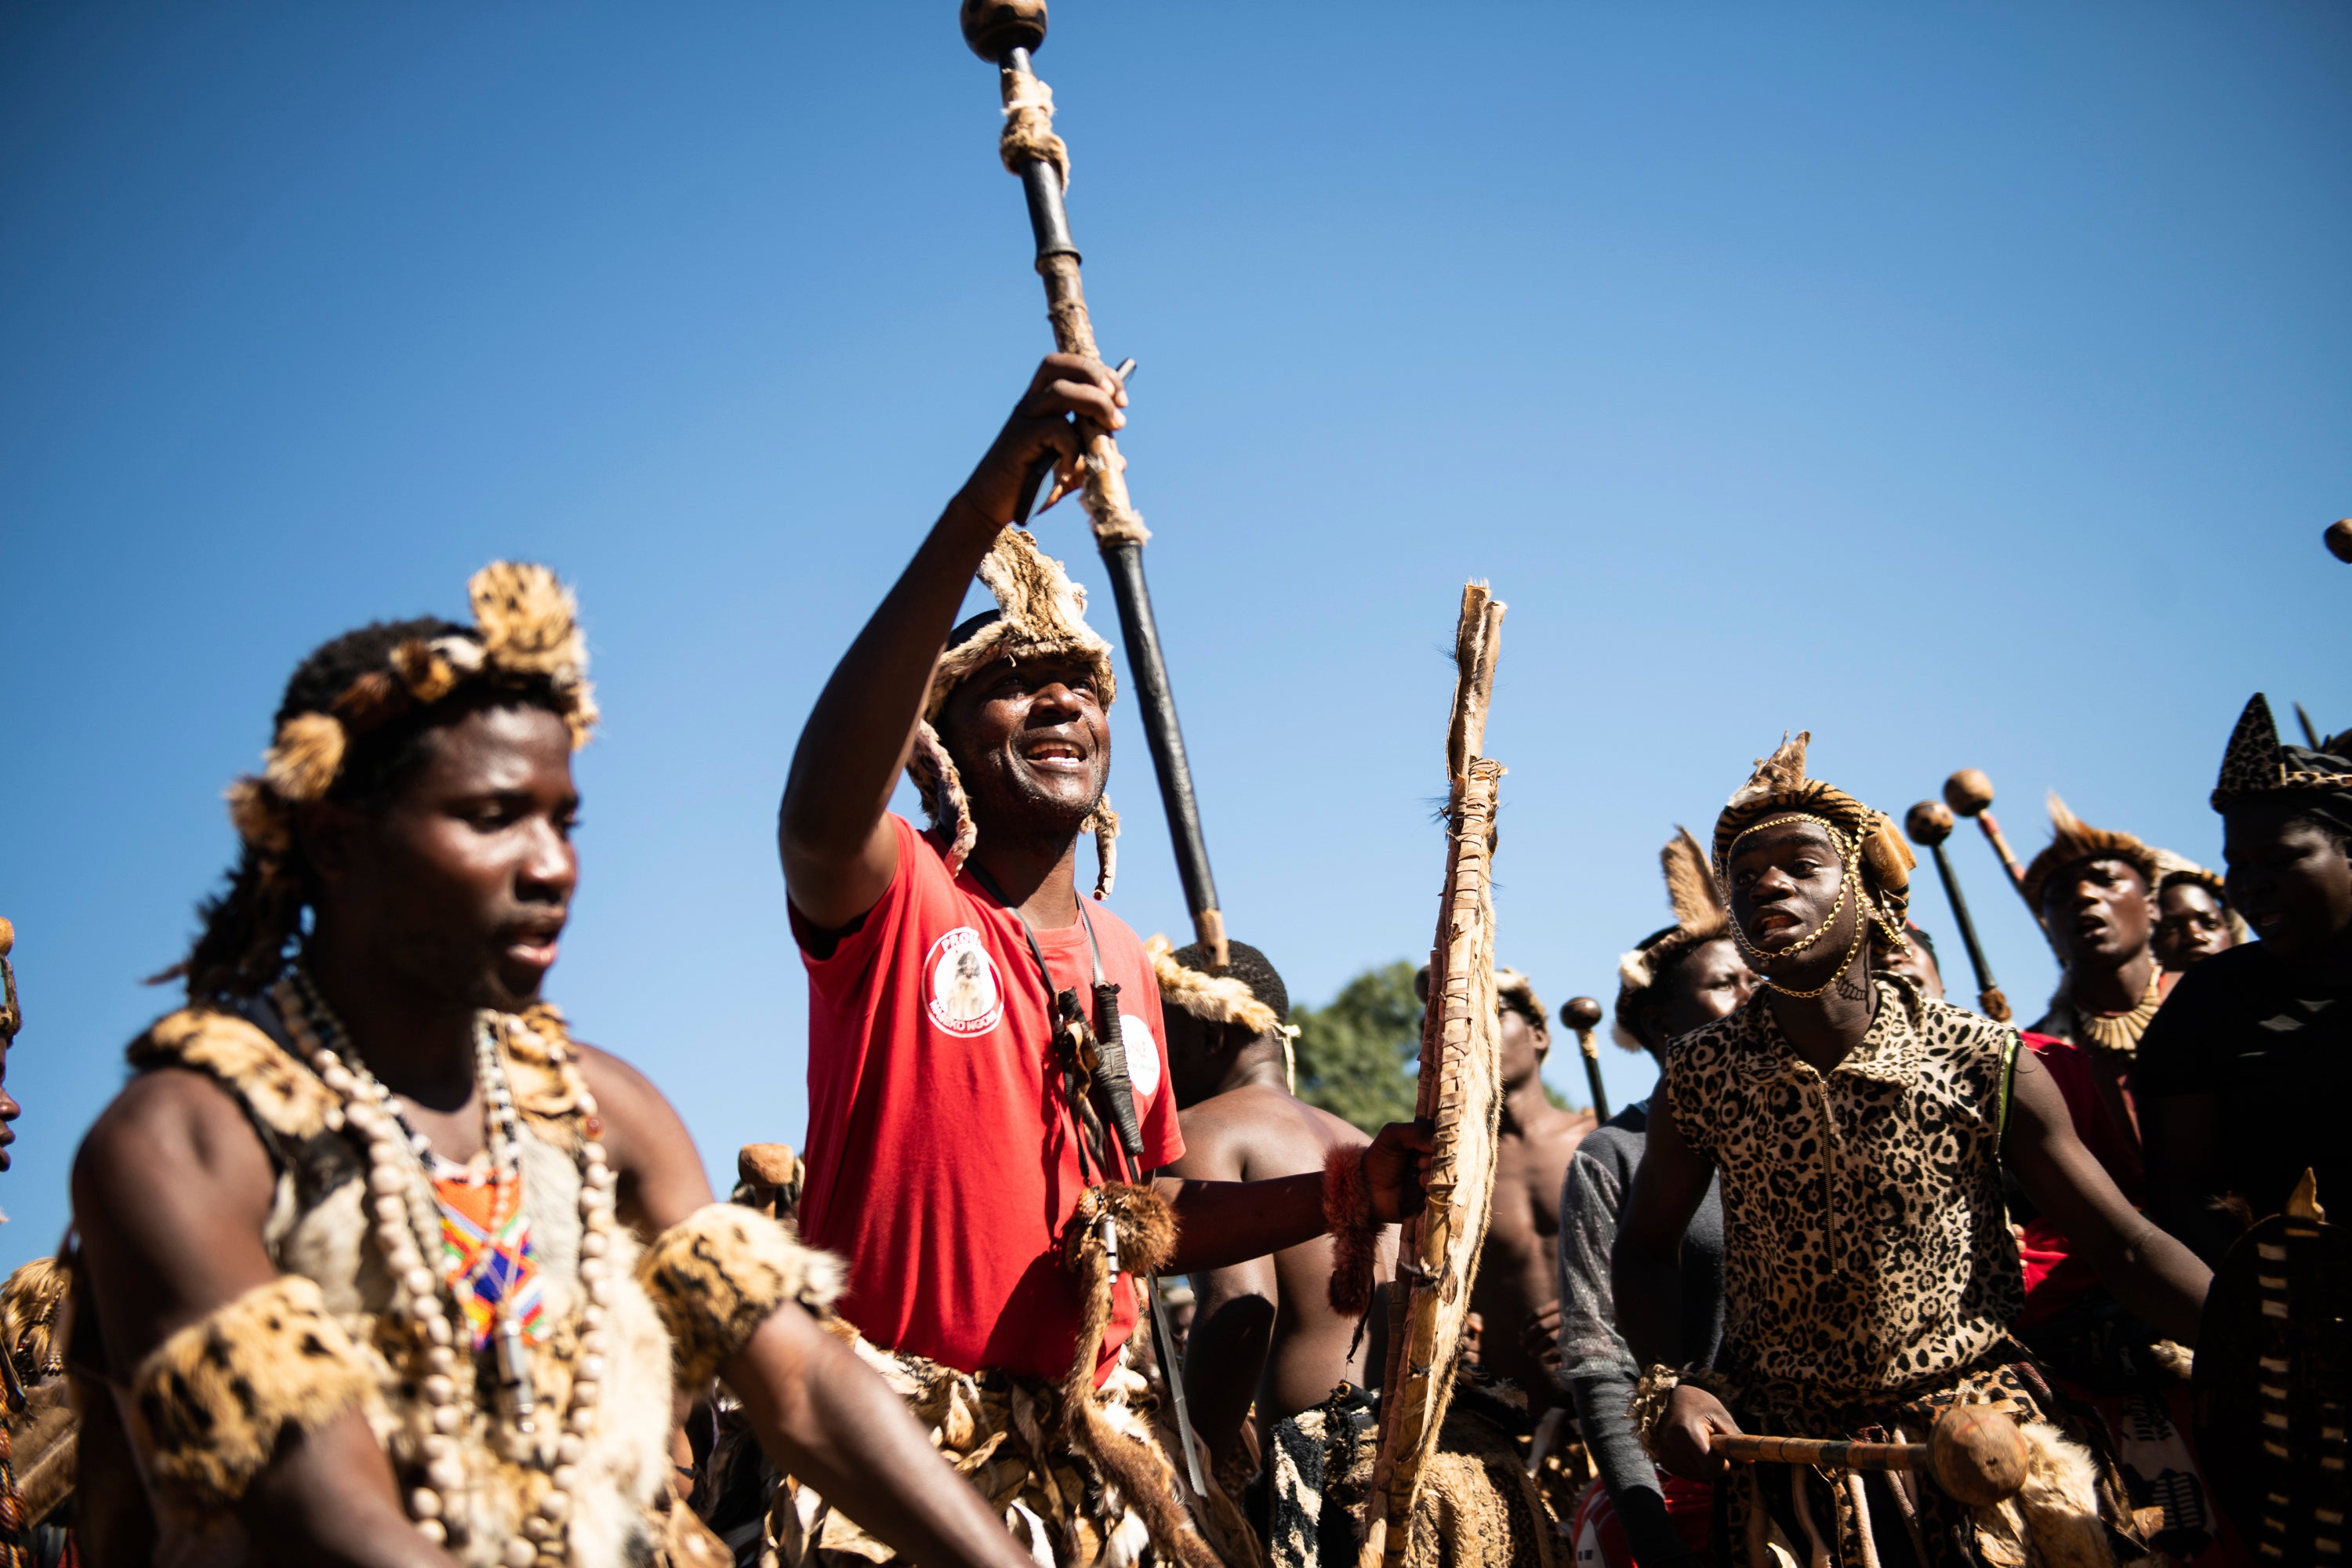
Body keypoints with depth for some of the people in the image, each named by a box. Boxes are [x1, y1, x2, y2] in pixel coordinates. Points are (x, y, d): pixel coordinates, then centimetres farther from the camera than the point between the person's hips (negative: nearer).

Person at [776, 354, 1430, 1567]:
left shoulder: (1124, 963, 13)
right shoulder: (894, 900, -8)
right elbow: (818, 812, -33)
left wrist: (1349, 1193, 2)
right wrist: (988, 501, -41)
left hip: (1090, 1457, 6)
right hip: (901, 1452, -6)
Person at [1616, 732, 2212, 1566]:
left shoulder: (1985, 1065, -11)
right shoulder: (1700, 1074, -7)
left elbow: (2127, 1248, -8)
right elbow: (1646, 1248, 5)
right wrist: (1671, 1384, -12)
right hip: (1777, 1454, 1)